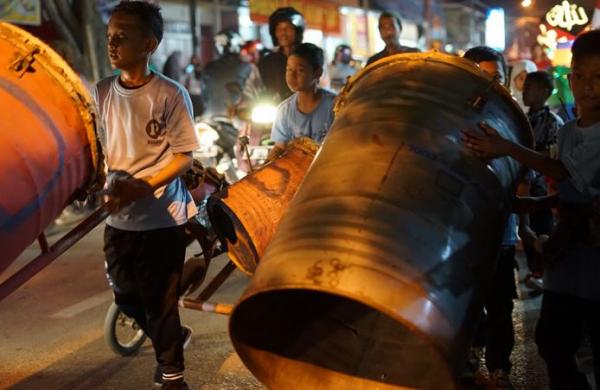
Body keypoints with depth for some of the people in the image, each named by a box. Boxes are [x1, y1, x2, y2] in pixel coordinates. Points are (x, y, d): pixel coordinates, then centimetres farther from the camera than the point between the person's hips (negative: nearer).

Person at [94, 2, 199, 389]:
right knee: (126, 296, 16)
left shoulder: (170, 94, -12)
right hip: (118, 217, 5)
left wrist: (144, 186, -23)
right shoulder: (102, 93, 2)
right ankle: (173, 338, 43)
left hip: (163, 217, -5)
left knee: (160, 300, 5)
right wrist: (108, 183, -9)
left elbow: (184, 156, -11)